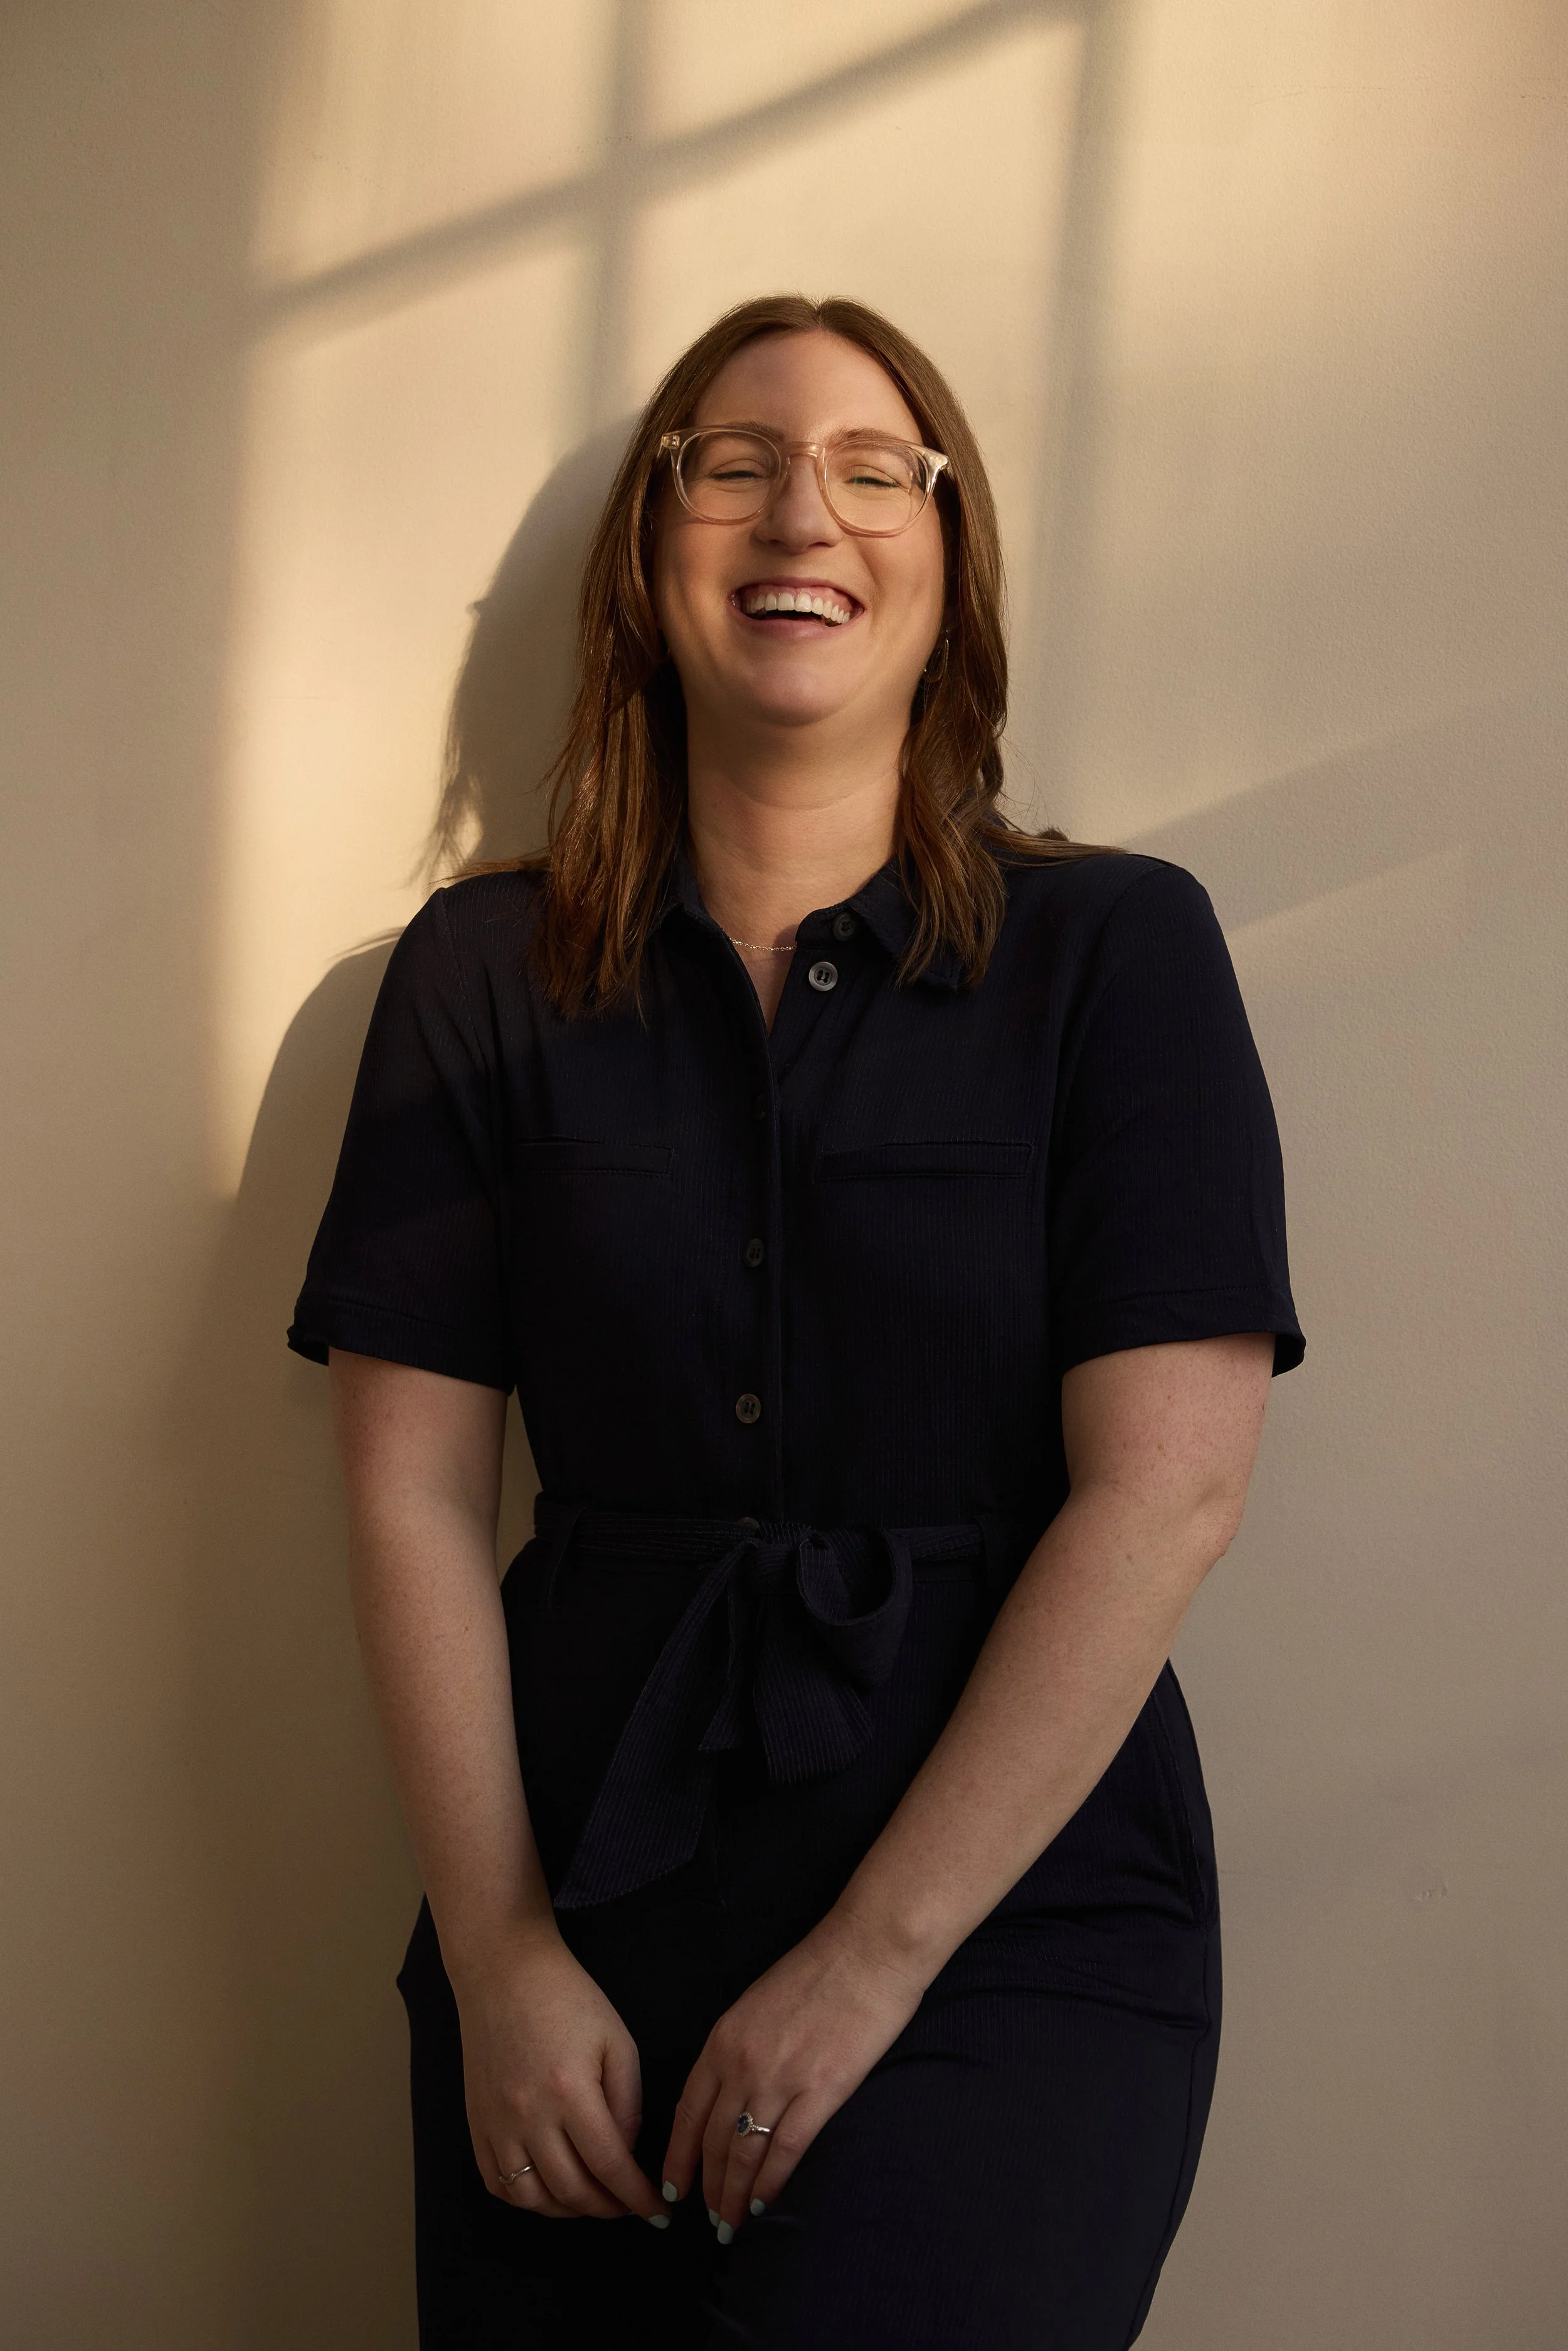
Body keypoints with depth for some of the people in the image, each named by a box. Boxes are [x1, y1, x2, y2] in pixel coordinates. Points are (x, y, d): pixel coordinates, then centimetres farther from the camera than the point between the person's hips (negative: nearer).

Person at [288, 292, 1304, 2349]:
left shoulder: (1118, 950, -2)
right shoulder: (483, 975, 5)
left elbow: (1167, 1487, -9)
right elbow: (412, 1492, 2)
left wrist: (873, 1959, -13)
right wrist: (502, 1958, -6)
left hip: (1012, 1914, -2)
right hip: (587, 1894, 3)